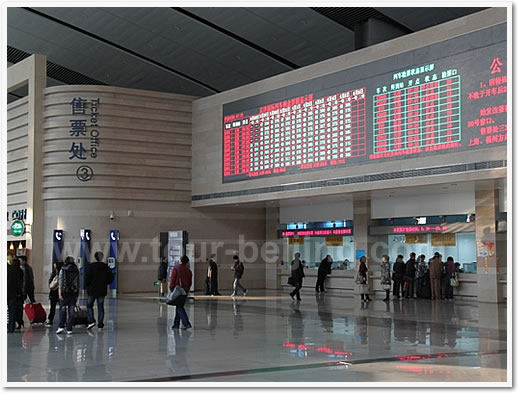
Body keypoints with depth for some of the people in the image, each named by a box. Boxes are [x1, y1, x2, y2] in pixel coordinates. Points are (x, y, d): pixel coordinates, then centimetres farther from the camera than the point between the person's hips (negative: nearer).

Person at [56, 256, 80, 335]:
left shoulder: (63, 270, -3)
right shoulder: (76, 270, 5)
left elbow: (61, 282, -7)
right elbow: (78, 283, 5)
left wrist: (60, 293, -7)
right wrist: (78, 293, 9)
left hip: (65, 292, -2)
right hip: (73, 293, 2)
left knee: (62, 309, 6)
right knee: (71, 311, 5)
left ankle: (61, 327, -6)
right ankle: (69, 329, 4)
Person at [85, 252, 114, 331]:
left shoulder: (91, 266, -9)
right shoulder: (106, 267, 4)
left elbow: (87, 277, -14)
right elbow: (111, 278, 7)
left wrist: (87, 285, 1)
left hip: (92, 290, -3)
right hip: (102, 290, 3)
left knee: (89, 305, 11)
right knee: (100, 307, 7)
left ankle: (91, 321, -3)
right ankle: (100, 325, 5)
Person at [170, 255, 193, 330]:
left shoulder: (176, 269, -9)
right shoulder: (189, 271, 8)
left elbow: (172, 280, -11)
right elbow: (190, 282, 12)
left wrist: (171, 288, -1)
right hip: (185, 291, 6)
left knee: (179, 308, -4)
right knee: (180, 307, 15)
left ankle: (186, 323, -16)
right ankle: (176, 324, 19)